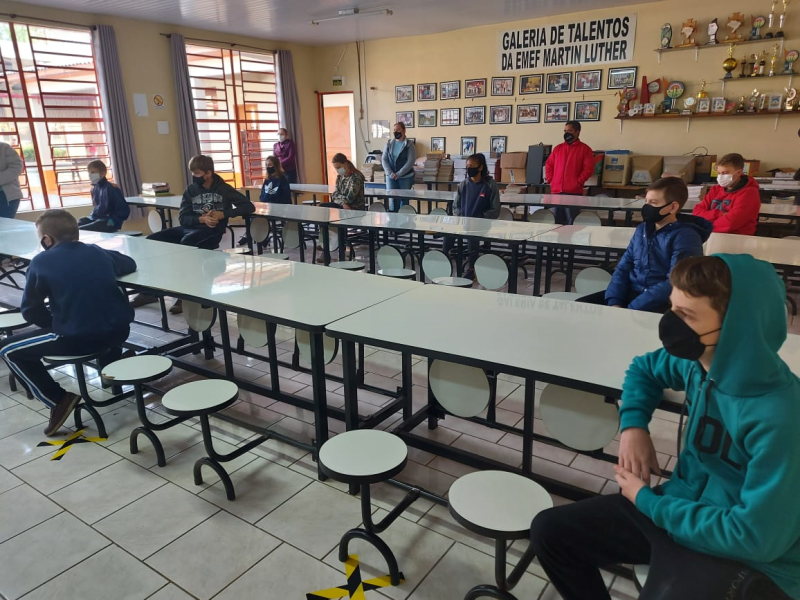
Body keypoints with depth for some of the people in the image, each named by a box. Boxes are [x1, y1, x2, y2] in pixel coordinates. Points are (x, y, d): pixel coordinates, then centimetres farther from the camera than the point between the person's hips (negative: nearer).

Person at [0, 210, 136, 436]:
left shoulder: (41, 261, 0)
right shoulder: (99, 252, 11)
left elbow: (30, 311, 5)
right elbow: (130, 264, 30)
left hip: (77, 339, -5)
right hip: (120, 330, 5)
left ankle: (59, 400, 9)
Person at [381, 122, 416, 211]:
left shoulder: (409, 145, -4)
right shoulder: (389, 143, 6)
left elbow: (410, 161, -11)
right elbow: (384, 159, 3)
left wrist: (398, 174, -17)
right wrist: (390, 173, -12)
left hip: (405, 177, -2)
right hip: (391, 177, 3)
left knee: (404, 201, 5)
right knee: (392, 200, 1)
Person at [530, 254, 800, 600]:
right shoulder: (699, 361, -7)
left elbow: (758, 536, -27)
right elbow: (643, 369, 15)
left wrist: (647, 501, -18)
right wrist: (633, 426, -3)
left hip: (748, 557, -6)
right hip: (680, 506, 7)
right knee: (549, 531, 0)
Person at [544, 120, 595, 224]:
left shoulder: (585, 149, 3)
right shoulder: (558, 148, 17)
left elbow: (589, 168, -5)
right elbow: (548, 165, 19)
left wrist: (578, 182, -11)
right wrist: (550, 180, 7)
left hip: (574, 192, -4)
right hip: (556, 190, 5)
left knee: (571, 222, -3)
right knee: (556, 221, 8)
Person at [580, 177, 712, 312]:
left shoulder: (685, 237, -9)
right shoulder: (642, 229, 12)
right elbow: (623, 268, 8)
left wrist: (631, 308, -25)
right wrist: (614, 302, -9)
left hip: (662, 304, -6)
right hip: (631, 293, 7)